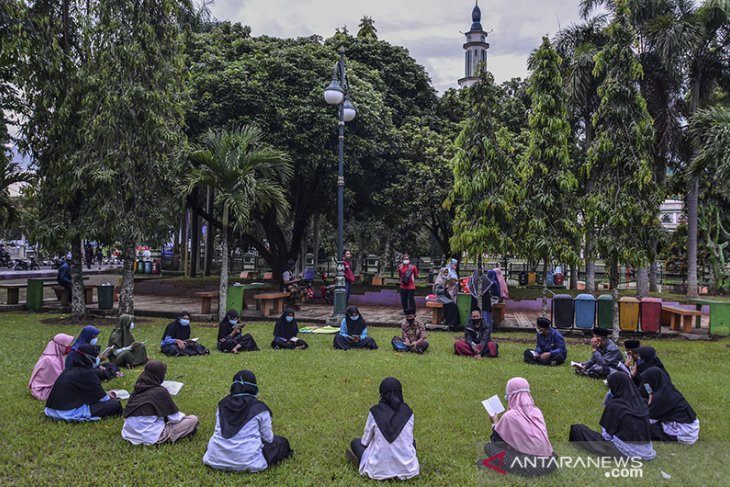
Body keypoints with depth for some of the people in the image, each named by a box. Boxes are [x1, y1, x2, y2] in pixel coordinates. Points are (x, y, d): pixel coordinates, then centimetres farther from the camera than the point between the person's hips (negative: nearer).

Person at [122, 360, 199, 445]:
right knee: (193, 420, -1)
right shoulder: (160, 391, -14)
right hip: (151, 437, -7)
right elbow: (175, 418, -8)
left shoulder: (137, 388, 5)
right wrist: (183, 415, 17)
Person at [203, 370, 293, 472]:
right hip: (246, 461, -4)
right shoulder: (259, 408, -9)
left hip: (216, 458, 4)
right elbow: (268, 437, 0)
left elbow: (218, 431, 15)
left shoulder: (223, 403, 5)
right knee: (282, 442, 15)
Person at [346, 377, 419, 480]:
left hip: (378, 469, -1)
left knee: (355, 442, 24)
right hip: (406, 468, 2)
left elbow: (365, 441, 1)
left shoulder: (375, 411, -10)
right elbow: (409, 439, 8)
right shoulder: (407, 412, -6)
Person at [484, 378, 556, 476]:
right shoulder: (537, 411, 7)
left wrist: (495, 423, 22)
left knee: (488, 447, 6)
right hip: (547, 460, 6)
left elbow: (496, 440, 4)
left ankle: (519, 465, -1)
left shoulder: (509, 415, -8)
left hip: (528, 462, -6)